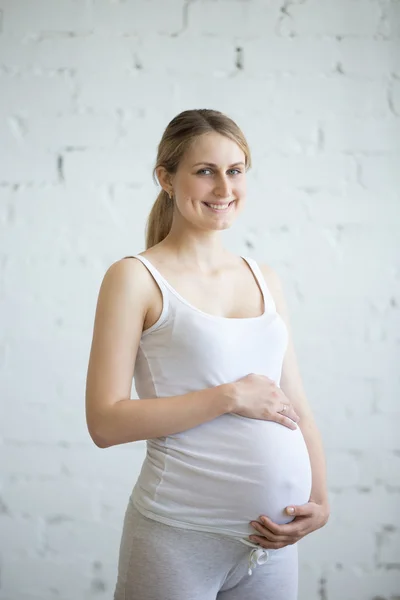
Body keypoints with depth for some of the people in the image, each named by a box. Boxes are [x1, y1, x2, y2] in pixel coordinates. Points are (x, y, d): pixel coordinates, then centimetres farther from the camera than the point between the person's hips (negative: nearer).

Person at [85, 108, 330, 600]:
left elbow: (296, 406, 11)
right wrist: (231, 396, -16)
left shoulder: (264, 279, 9)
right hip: (179, 537, -4)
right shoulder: (134, 277, -6)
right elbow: (105, 422, -13)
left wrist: (319, 500, -3)